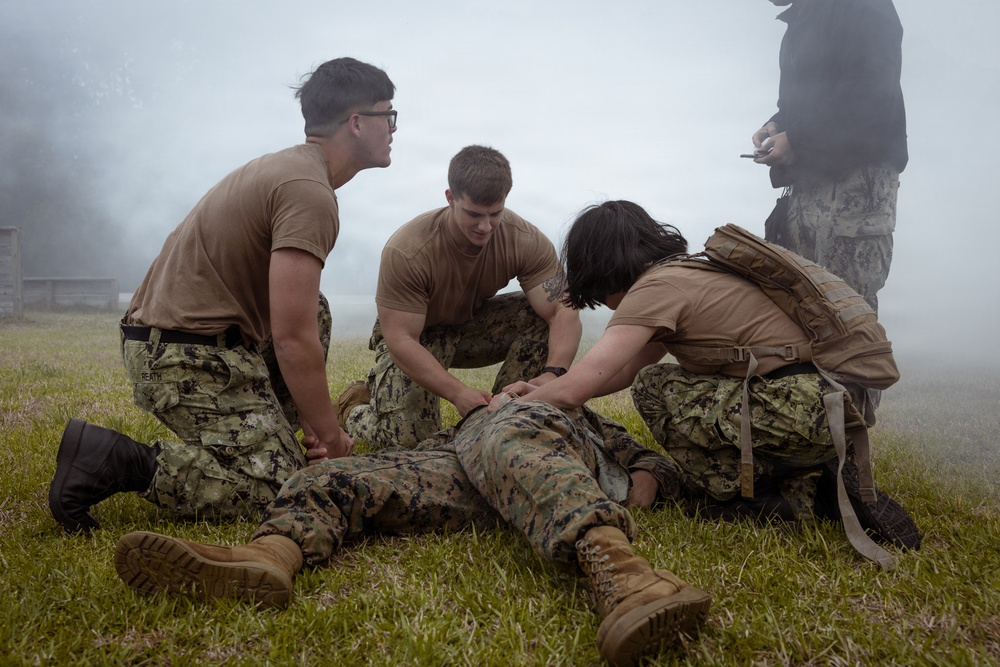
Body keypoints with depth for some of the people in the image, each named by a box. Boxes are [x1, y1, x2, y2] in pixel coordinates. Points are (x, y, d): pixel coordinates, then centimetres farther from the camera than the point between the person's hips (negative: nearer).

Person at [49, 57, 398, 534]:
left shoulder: (286, 167, 16)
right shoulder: (310, 193, -17)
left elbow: (297, 321, 19)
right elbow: (291, 339, -22)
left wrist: (306, 414, 18)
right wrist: (331, 435, -8)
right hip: (192, 356, -10)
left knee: (313, 312, 22)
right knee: (279, 490, -9)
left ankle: (269, 434, 19)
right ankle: (108, 461, -12)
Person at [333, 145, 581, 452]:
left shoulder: (527, 241, -23)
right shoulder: (406, 252, -32)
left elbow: (563, 311, -28)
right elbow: (400, 340, -31)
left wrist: (552, 374, -48)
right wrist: (458, 392, -44)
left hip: (473, 326, 4)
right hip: (415, 337, -3)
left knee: (540, 314, -24)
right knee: (407, 437, -23)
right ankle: (356, 405, 13)